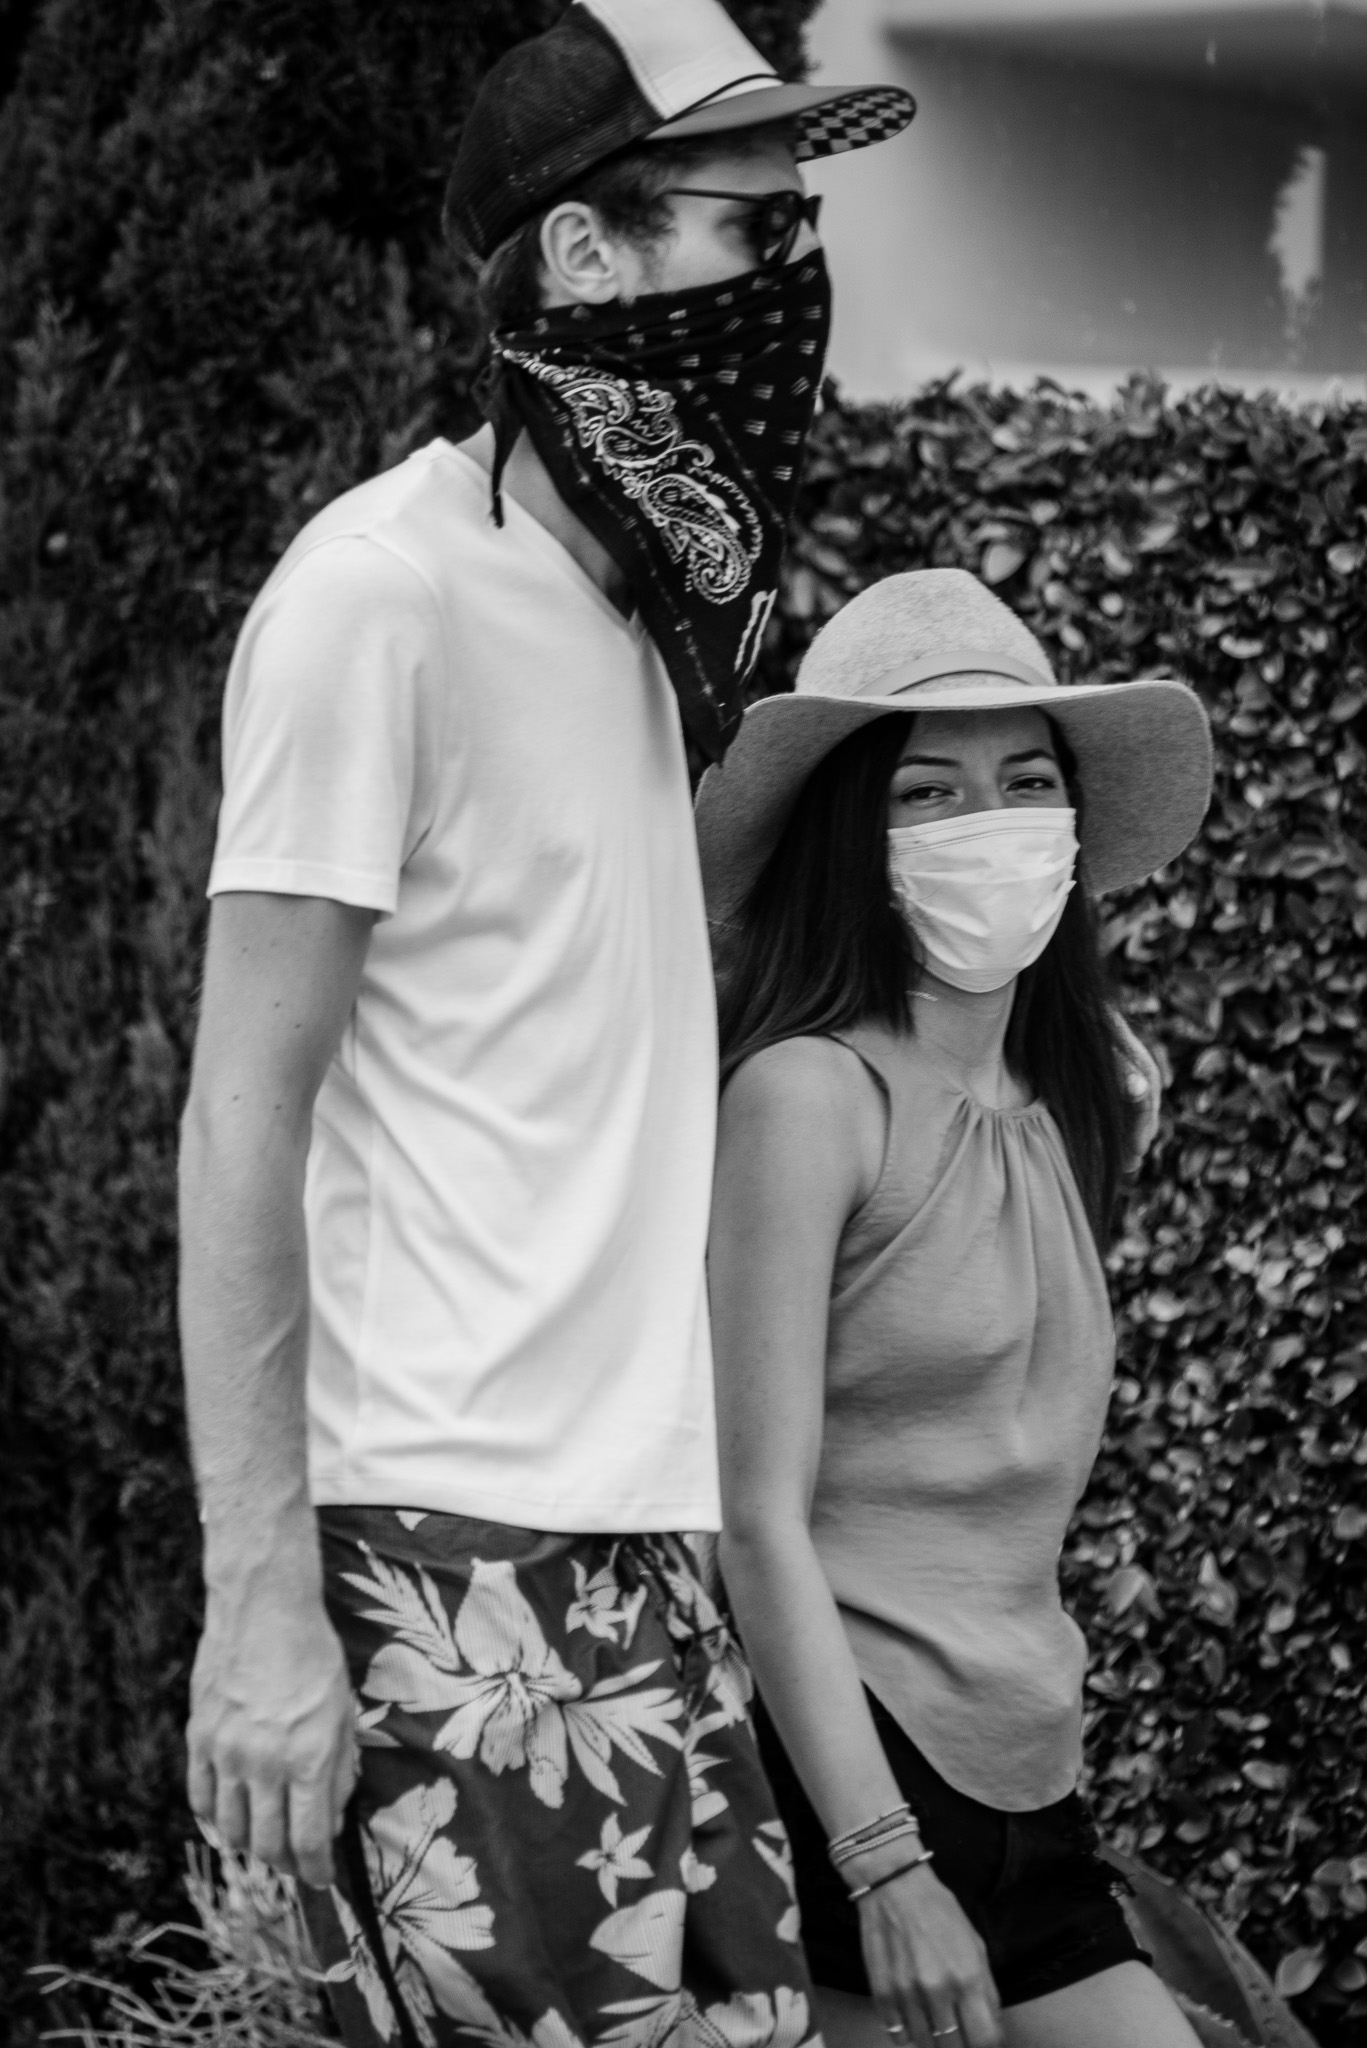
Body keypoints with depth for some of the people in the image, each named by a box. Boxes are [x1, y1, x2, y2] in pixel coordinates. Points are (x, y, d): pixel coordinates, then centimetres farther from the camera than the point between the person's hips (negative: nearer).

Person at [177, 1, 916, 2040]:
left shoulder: (636, 607, 15)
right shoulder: (385, 586, -9)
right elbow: (243, 1125, -11)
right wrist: (260, 1600, -14)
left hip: (632, 1542, 8)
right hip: (444, 1560, -8)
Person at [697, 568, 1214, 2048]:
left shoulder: (1058, 1116, 14)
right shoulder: (810, 1091, -10)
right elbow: (759, 1521, -14)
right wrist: (886, 1866, -19)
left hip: (1026, 1800, 7)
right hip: (839, 1775, -7)